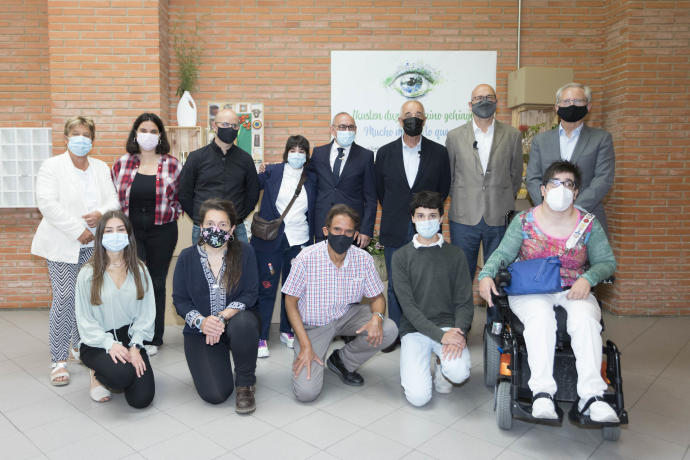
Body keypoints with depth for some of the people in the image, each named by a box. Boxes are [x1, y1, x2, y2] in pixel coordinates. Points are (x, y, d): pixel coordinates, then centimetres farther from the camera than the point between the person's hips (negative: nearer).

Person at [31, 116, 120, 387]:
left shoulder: (101, 168, 15)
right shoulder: (52, 166, 1)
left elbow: (113, 200, 10)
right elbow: (47, 203, -11)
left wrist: (101, 213, -13)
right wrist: (77, 230, -17)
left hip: (94, 245, 4)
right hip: (63, 245, -4)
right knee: (64, 298, -7)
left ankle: (79, 346, 25)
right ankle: (58, 360, 2)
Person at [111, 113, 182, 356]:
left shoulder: (172, 165, 2)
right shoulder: (122, 164, 6)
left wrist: (169, 215, -1)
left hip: (162, 232, 0)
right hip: (130, 230, 0)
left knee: (157, 283, 8)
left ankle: (154, 339, 19)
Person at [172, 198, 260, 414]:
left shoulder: (244, 252, -7)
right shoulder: (187, 257, -2)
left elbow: (249, 295, -11)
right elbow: (180, 300, -2)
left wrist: (222, 317, -26)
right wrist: (201, 322, -21)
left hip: (235, 320, 0)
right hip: (200, 330, 1)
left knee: (244, 322, -40)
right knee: (215, 394, -16)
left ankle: (245, 383, -13)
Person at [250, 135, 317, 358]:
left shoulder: (312, 179, 7)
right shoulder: (271, 172, 1)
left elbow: (313, 211, 12)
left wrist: (312, 238, 6)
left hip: (299, 241, 3)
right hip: (270, 239, -2)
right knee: (266, 288, 1)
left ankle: (287, 331, 30)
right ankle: (260, 337, 12)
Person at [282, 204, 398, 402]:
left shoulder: (363, 259, -12)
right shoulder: (306, 258, -21)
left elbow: (377, 297, -1)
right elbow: (291, 303, -12)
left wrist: (377, 317, -26)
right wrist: (305, 345, -19)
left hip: (348, 315, 4)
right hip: (313, 324, -3)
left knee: (388, 330, -23)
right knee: (306, 392, -18)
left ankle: (342, 360, 5)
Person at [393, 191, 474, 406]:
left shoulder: (455, 255, 6)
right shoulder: (401, 256, 1)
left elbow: (464, 302, 3)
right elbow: (408, 305, -7)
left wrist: (459, 332, -18)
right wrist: (440, 335, -18)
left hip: (448, 325, 1)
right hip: (414, 328, -1)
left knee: (459, 372, -30)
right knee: (418, 396, -18)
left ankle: (442, 365, 7)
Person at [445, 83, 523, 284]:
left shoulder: (512, 135, 5)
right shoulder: (454, 136, 4)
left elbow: (516, 175, 12)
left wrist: (505, 204, 12)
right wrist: (460, 202, 11)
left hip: (499, 219, 0)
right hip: (464, 218, 0)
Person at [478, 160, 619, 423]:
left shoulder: (589, 225, 6)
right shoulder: (524, 221, 3)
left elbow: (607, 262, 7)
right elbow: (502, 254, 4)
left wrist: (588, 278, -14)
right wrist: (487, 275, -16)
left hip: (573, 292, 2)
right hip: (529, 291, -1)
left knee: (586, 318, -31)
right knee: (540, 316, -34)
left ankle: (592, 395, -31)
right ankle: (542, 392, -36)